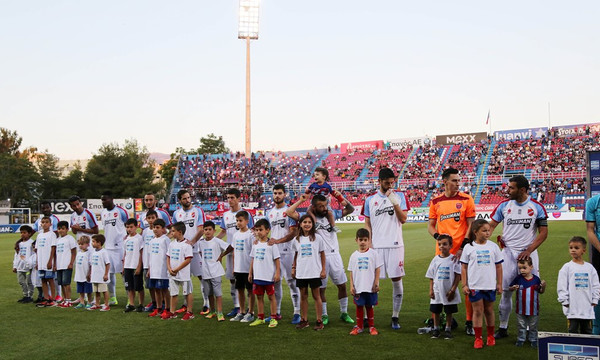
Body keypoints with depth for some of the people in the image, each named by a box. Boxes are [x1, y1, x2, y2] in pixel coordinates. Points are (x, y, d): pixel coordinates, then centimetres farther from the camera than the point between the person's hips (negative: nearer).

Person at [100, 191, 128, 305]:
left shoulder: (120, 211, -7)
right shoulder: (103, 213, 12)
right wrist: (105, 242, 18)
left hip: (120, 246, -6)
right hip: (108, 247, 6)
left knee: (124, 271, -3)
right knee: (109, 272, 7)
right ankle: (112, 298, 17)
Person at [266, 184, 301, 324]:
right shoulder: (269, 212, 15)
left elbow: (293, 232, -12)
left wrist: (278, 240, -22)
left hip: (286, 250, -6)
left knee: (291, 281, -5)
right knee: (275, 282, 10)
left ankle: (297, 313, 0)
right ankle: (277, 312, 19)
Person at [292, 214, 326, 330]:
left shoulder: (317, 238, -2)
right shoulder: (297, 239, 5)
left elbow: (322, 254, 2)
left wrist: (323, 269, -1)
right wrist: (293, 268, 11)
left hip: (314, 272, -3)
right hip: (301, 273, 3)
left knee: (316, 296, 2)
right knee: (303, 296, 9)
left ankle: (319, 321, 8)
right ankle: (304, 320, 18)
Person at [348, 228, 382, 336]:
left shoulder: (373, 253, -2)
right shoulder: (354, 255, 4)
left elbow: (377, 269, -1)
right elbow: (351, 271, 6)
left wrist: (376, 283, -6)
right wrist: (351, 286, 1)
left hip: (370, 287, -2)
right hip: (358, 287, 2)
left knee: (369, 306, 7)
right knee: (359, 306, 8)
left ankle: (371, 326, 19)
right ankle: (359, 326, 19)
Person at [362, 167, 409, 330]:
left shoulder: (399, 196, 5)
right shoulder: (370, 199, 7)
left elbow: (403, 219, -3)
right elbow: (367, 223, 10)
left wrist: (394, 202, -15)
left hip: (395, 245, 0)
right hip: (376, 246, 1)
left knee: (397, 280, 1)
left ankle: (395, 317, 12)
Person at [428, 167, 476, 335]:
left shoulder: (466, 199, 0)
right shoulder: (435, 201, 7)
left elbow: (471, 225, -2)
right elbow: (430, 226, 13)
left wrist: (463, 247, -12)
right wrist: (438, 237, -7)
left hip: (462, 251, -2)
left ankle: (469, 322, 9)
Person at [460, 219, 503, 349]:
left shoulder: (493, 246, 2)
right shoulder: (469, 247, -2)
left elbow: (498, 266, 7)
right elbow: (464, 267, 1)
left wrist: (499, 284, 5)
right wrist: (464, 285, -2)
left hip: (490, 285, 2)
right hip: (474, 286, -2)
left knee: (489, 310, 12)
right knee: (478, 311, 2)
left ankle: (490, 336, 27)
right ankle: (478, 338, 10)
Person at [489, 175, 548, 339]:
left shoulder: (536, 207, -2)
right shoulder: (504, 205, 3)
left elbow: (543, 233, -1)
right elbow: (490, 226, 4)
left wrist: (529, 250, -12)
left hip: (528, 253, -1)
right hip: (508, 252, 1)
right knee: (505, 291, 4)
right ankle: (503, 328, 15)